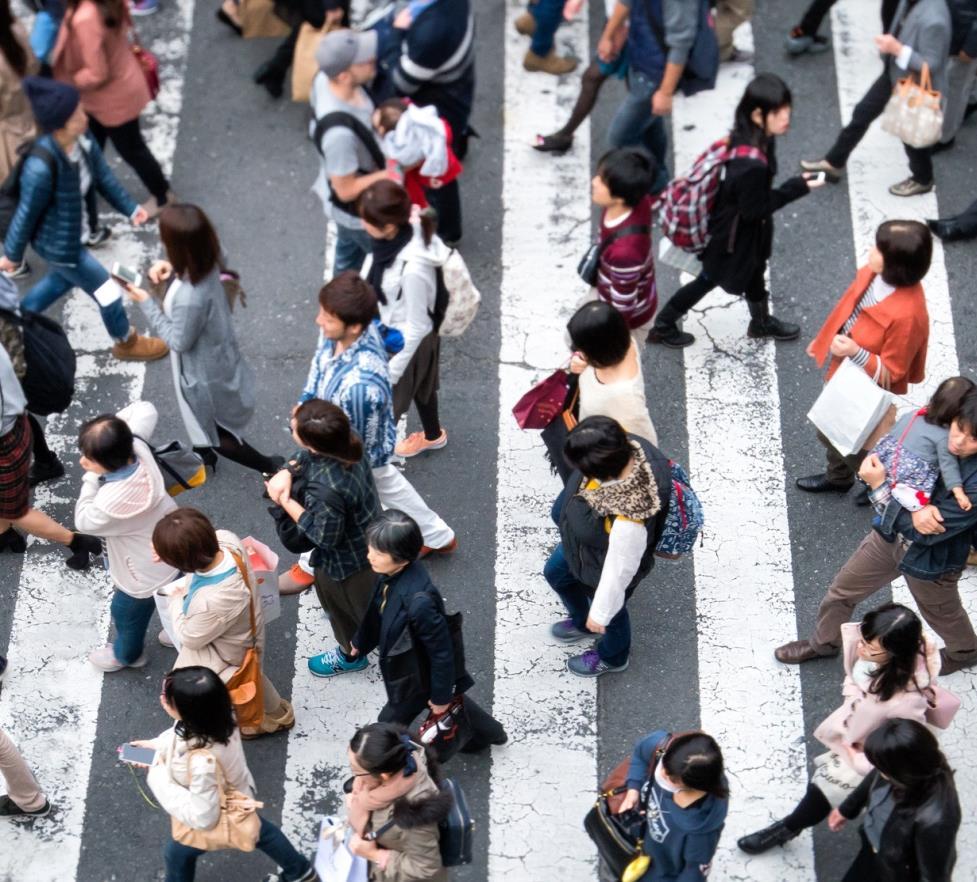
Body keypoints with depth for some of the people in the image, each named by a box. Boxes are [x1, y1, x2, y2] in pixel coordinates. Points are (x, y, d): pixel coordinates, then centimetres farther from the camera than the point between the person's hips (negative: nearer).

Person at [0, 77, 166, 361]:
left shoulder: (82, 139, -18)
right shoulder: (41, 168, -39)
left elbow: (102, 175, 1)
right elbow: (26, 215, -24)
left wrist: (130, 208, -2)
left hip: (73, 230, 8)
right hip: (57, 242, -8)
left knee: (61, 280, 34)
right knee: (108, 292, 11)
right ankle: (126, 343, 41)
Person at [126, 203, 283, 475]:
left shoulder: (190, 300, -43)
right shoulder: (206, 264, -19)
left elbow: (179, 341, -26)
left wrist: (146, 303, -22)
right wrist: (170, 270, -15)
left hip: (204, 373, -8)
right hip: (216, 358, 8)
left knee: (216, 434, 19)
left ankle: (272, 468, 34)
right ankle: (204, 455, 62)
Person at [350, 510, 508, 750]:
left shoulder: (419, 602, -44)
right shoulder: (393, 571, -21)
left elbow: (441, 651, -29)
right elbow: (378, 610, 1)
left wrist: (440, 696, -15)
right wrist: (361, 641, 17)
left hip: (419, 676, -8)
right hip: (411, 665, 8)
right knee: (454, 703, 33)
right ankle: (488, 732, 58)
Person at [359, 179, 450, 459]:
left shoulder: (413, 269, -42)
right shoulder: (403, 234, -20)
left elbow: (416, 327, -28)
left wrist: (392, 370, -16)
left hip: (408, 341, -8)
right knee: (420, 385, 33)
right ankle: (433, 435, 60)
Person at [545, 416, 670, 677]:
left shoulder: (628, 523, -50)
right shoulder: (628, 447, -32)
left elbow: (618, 572, -32)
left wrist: (600, 614, -13)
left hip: (603, 567, -7)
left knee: (609, 614, 28)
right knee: (556, 573, 34)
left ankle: (612, 658, 63)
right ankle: (582, 623, 66)